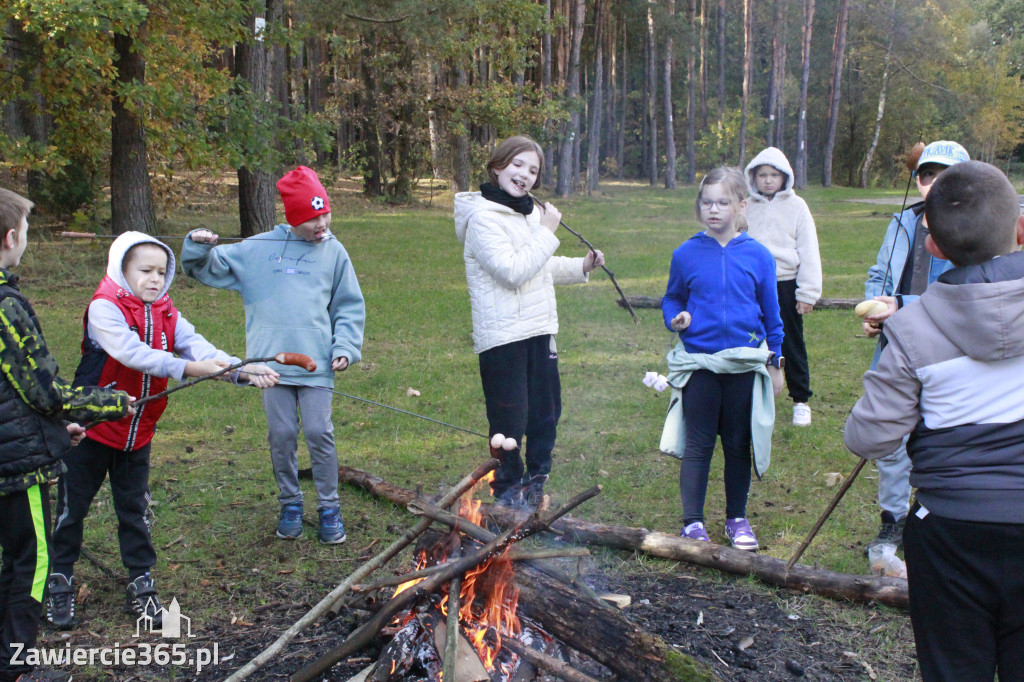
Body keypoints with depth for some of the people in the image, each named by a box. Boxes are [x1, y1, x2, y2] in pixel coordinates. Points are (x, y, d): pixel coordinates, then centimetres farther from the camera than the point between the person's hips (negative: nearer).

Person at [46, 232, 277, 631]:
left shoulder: (166, 313, 2)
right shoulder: (104, 308, -17)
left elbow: (195, 345, -13)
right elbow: (132, 353, -31)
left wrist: (242, 371, -29)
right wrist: (187, 367, -41)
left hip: (138, 430, 5)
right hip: (92, 427, -5)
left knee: (135, 509, 13)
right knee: (72, 507, 8)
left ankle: (141, 585, 24)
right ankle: (59, 585, 24)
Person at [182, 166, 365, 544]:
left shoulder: (334, 252, 8)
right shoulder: (258, 248, 8)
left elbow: (350, 307, 11)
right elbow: (207, 269, 14)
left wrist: (345, 347, -2)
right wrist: (197, 247, -7)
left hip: (316, 361, -1)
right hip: (272, 359, 1)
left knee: (319, 432, -4)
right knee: (281, 435, 5)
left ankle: (329, 508, 12)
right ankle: (290, 504, 23)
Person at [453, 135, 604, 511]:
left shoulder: (530, 212, 14)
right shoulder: (483, 216, -12)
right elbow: (513, 272, -20)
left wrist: (581, 266, 13)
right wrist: (546, 233, -15)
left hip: (538, 331, 8)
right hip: (502, 335, -8)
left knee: (546, 413, 15)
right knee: (509, 423, -2)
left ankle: (535, 487, 31)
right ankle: (508, 496, 13)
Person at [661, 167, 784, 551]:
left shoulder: (757, 256, 0)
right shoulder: (686, 254, -1)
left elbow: (771, 314, 7)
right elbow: (671, 300, 11)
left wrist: (774, 364, 9)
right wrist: (675, 318, -11)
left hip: (745, 365, 1)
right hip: (698, 364, -1)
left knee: (739, 445, 11)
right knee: (698, 445, 4)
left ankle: (737, 519, 26)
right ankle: (693, 523, 14)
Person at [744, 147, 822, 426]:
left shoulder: (796, 206, -2)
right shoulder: (748, 207, 7)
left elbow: (809, 251, -2)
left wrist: (808, 293, -7)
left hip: (786, 285, -3)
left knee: (792, 345, 4)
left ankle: (801, 400, 17)